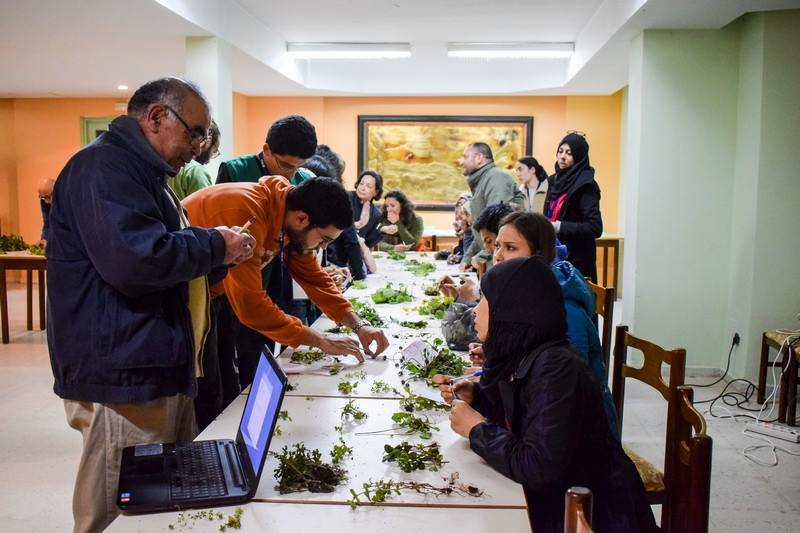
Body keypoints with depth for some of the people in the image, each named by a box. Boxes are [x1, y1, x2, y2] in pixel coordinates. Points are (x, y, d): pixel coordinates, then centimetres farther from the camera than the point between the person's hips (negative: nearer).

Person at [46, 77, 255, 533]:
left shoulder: (141, 172, 21)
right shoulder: (105, 166, -14)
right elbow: (135, 260, -28)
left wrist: (223, 257, 10)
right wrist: (216, 246, -13)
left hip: (157, 370, 11)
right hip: (124, 376, -10)